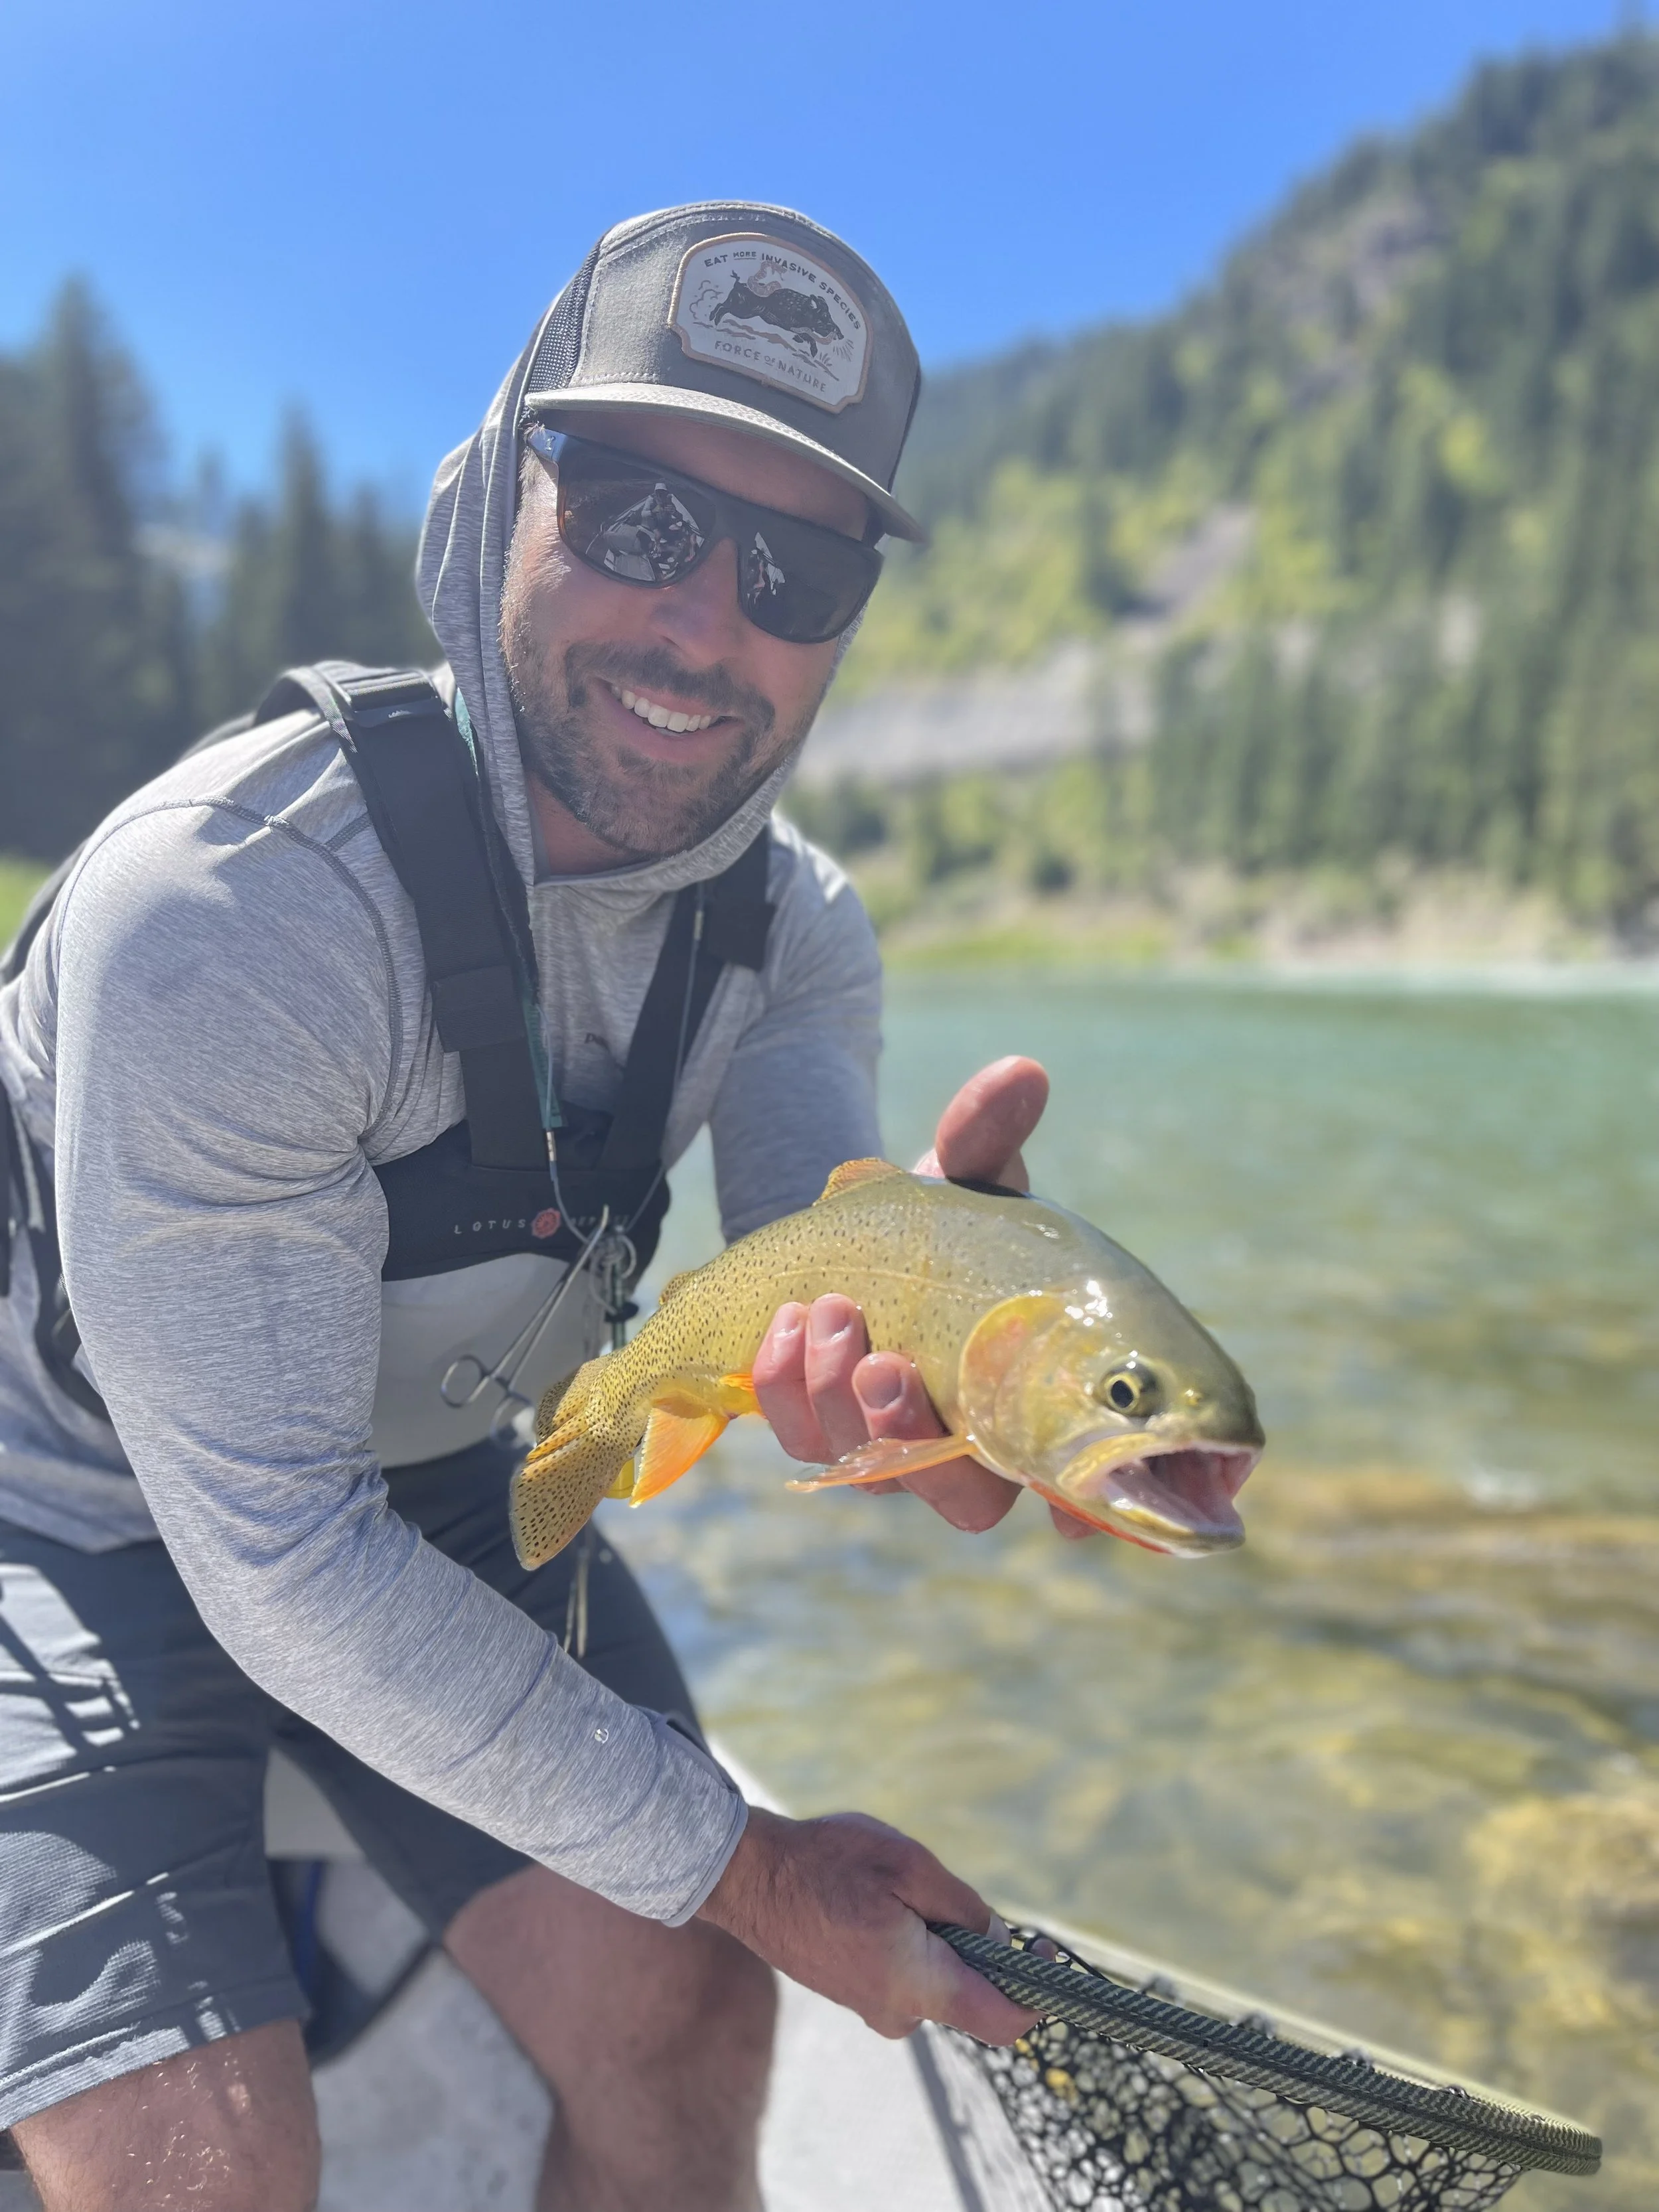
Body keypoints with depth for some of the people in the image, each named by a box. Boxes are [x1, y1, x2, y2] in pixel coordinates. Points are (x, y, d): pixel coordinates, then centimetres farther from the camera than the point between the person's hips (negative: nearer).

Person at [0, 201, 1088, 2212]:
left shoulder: (792, 928, -10)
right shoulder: (223, 908, -32)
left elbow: (802, 1289, -22)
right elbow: (276, 1552, -29)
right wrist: (733, 1858, -23)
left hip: (433, 1489, 5)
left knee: (682, 2007, -4)